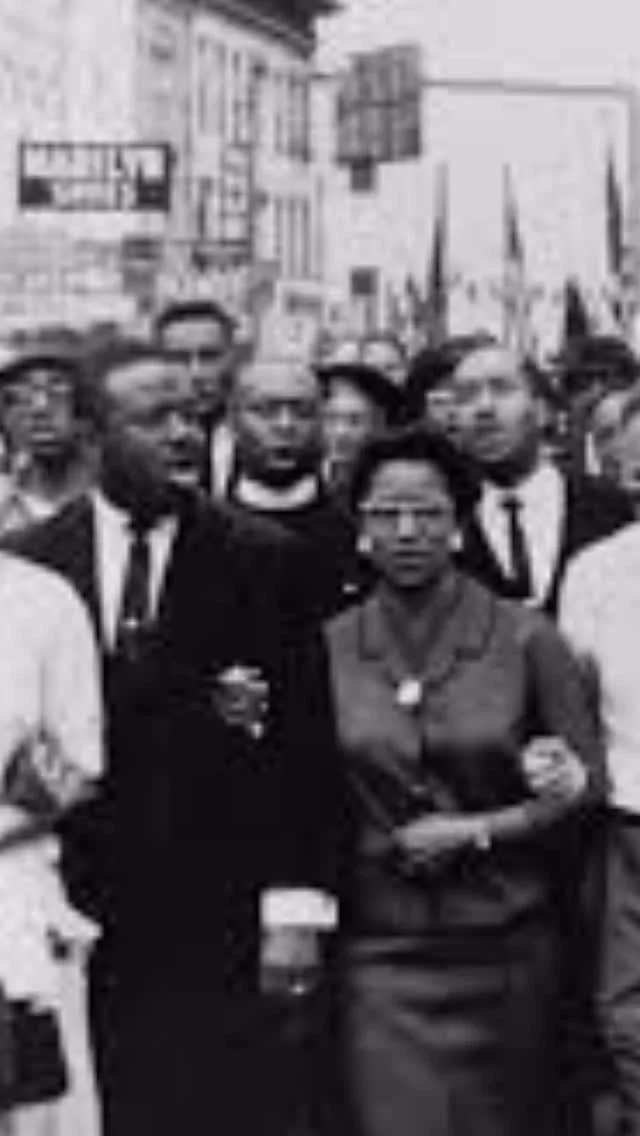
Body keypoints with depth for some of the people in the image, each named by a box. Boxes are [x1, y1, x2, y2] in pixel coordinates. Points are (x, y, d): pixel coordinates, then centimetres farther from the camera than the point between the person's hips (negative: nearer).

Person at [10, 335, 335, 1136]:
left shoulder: (258, 560, 0)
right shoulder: (32, 560, 4)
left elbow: (297, 736, -3)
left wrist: (296, 900, -8)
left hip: (216, 912, -1)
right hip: (78, 904, 1)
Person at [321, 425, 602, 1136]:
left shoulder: (525, 639, -4)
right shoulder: (329, 648, 0)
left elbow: (585, 782, -1)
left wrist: (478, 831, -11)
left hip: (504, 943, 0)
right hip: (379, 950, 0)